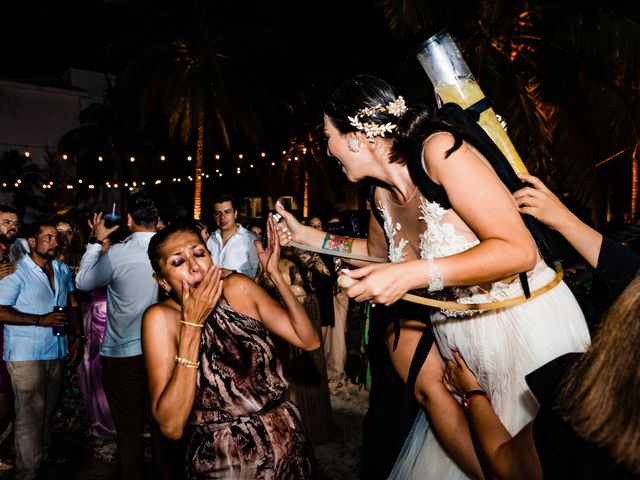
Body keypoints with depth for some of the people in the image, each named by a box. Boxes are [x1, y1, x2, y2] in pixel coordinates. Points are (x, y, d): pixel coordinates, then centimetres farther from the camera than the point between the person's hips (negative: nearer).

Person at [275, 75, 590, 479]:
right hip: (462, 335, 7)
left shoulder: (439, 150, -21)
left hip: (528, 325, -7)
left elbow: (518, 250, -24)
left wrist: (412, 275, -31)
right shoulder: (382, 197, 1)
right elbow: (377, 252, 23)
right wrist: (307, 236, 17)